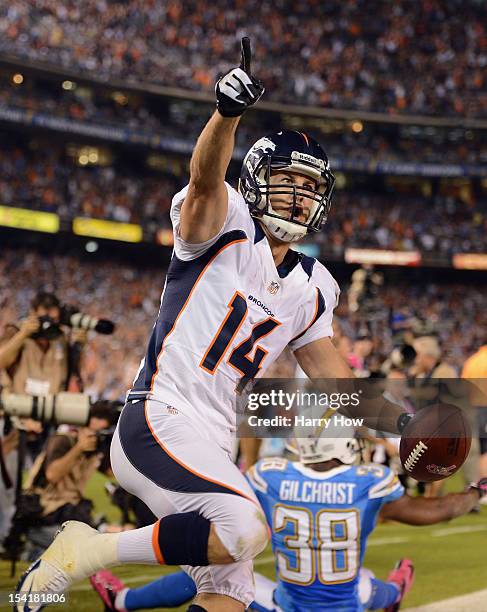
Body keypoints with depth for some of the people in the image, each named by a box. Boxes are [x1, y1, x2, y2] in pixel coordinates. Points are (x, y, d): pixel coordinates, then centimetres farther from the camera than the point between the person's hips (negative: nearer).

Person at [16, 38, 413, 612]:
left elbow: (330, 373, 21)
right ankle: (84, 553, -13)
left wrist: (399, 419, 7)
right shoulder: (227, 225, -3)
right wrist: (228, 112, -45)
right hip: (158, 420, -8)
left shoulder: (312, 289, 16)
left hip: (212, 447, 8)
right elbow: (206, 177, -25)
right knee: (245, 529, -29)